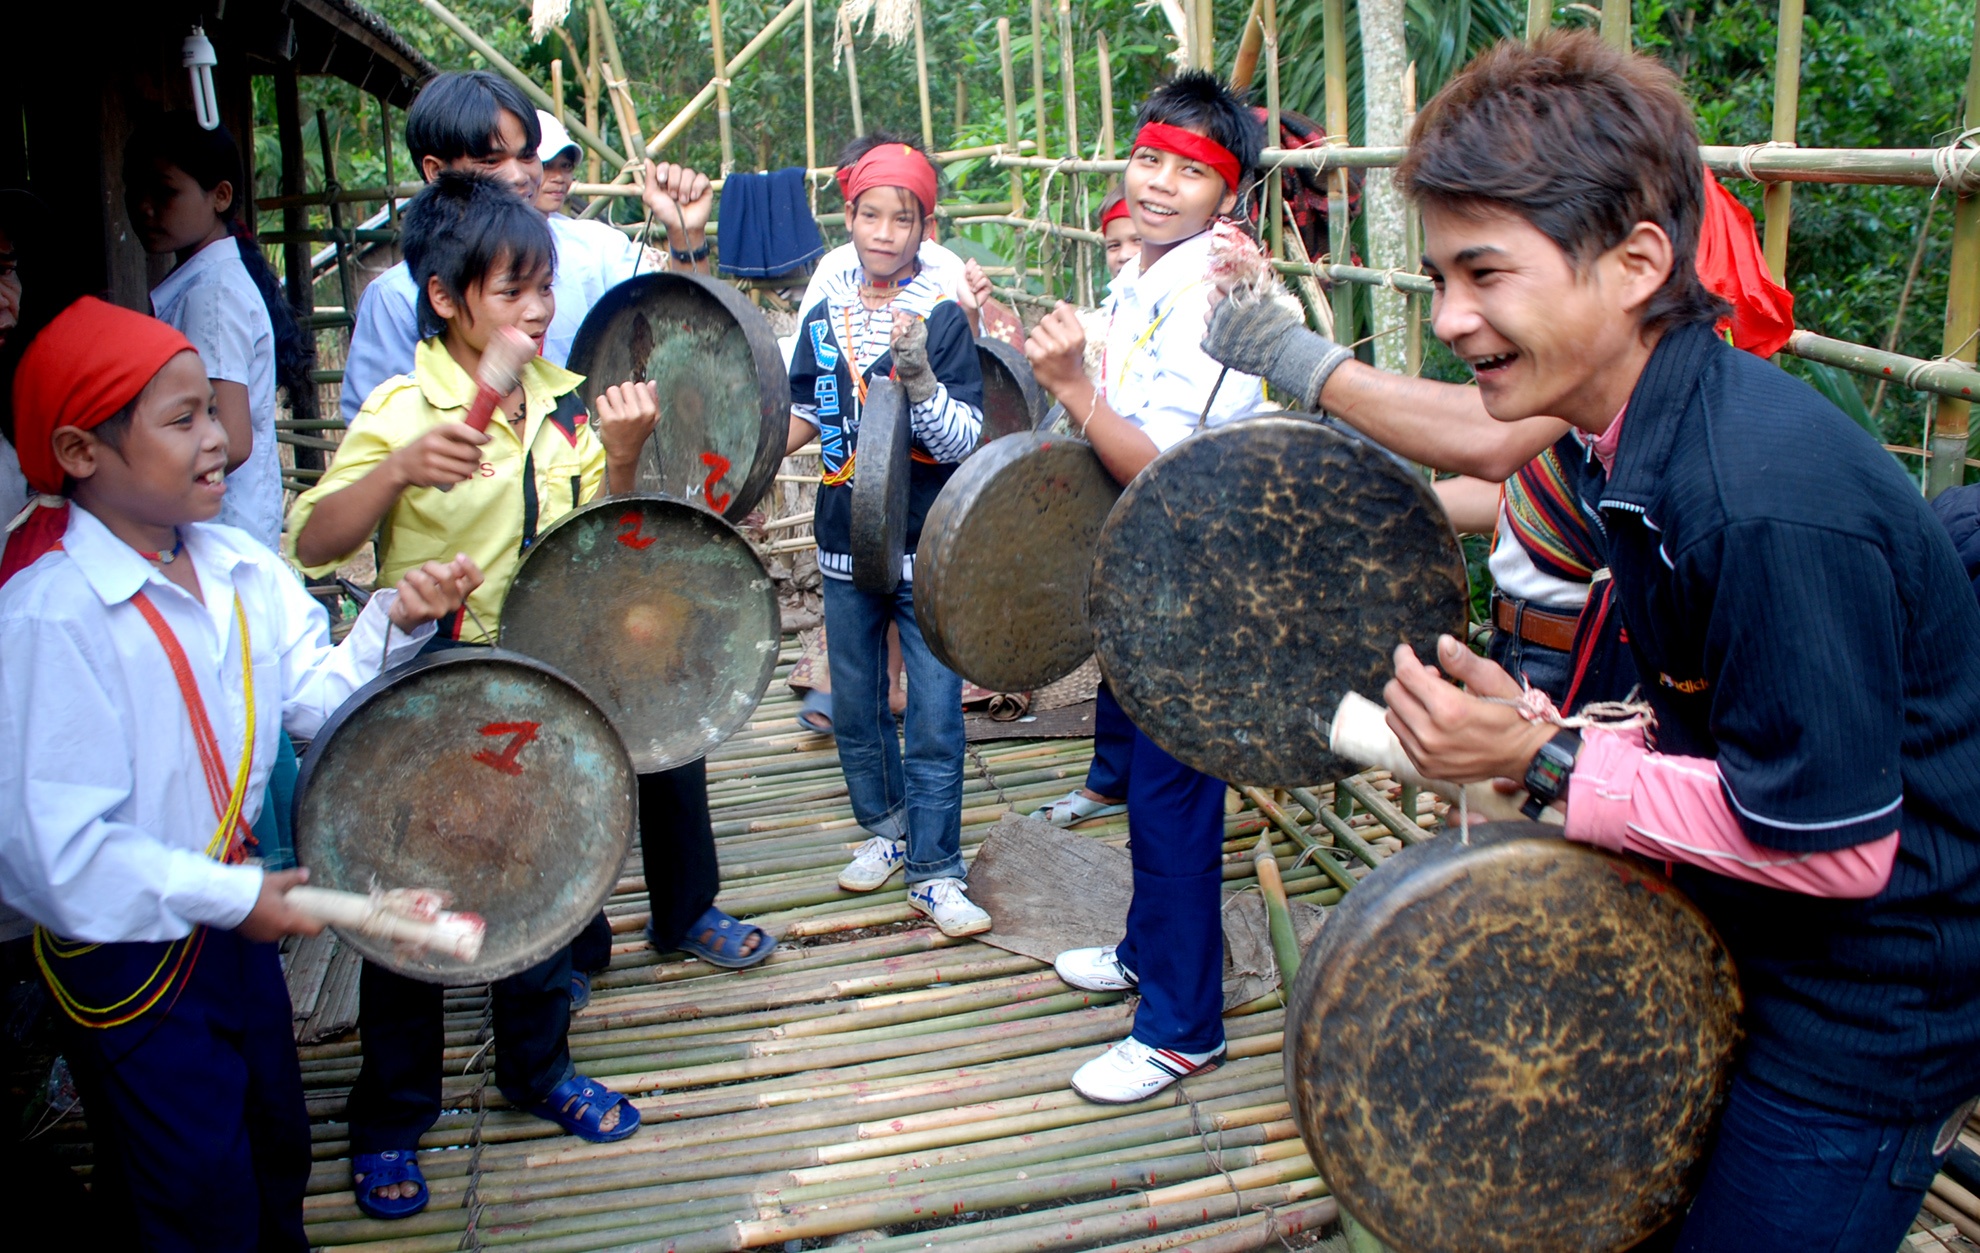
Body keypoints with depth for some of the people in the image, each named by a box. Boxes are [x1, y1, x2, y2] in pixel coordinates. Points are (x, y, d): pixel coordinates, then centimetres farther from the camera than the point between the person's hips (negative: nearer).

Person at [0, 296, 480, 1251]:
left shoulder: (236, 565, -2)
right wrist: (234, 897, -20)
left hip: (231, 922, 7)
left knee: (276, 1159, 24)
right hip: (126, 956, -7)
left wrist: (392, 624, -20)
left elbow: (320, 698, -3)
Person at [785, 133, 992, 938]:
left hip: (929, 546, -4)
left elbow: (966, 440, -14)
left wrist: (920, 379, -29)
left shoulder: (943, 317, -7)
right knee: (854, 707, 15)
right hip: (846, 542, 4)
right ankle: (886, 829, 34)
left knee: (935, 715, -2)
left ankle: (935, 871, 8)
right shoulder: (824, 318, 5)